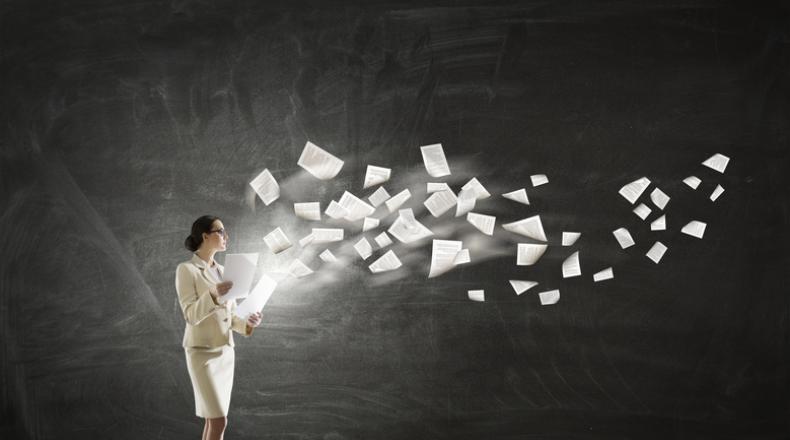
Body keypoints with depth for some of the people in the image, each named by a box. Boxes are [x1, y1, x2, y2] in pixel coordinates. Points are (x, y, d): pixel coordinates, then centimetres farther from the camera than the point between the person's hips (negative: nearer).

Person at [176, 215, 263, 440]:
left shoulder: (222, 271, 12)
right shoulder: (186, 270, -11)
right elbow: (191, 316, -19)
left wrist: (247, 324, -7)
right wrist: (212, 294, -36)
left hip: (225, 352, 8)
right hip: (202, 353, -8)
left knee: (214, 418, 8)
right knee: (219, 421, -12)